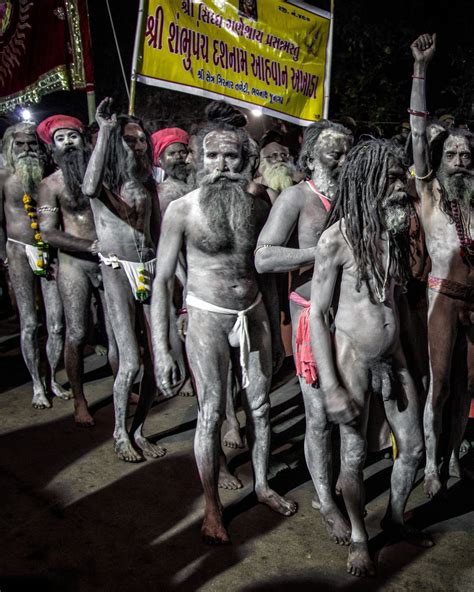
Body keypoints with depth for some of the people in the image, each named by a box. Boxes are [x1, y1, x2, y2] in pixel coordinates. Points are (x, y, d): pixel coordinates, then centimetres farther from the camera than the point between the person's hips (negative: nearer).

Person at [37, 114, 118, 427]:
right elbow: (48, 232, -8)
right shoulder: (51, 184, 0)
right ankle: (80, 401, 15)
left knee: (117, 330, 4)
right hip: (74, 264, -2)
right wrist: (93, 246, -17)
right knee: (77, 334, -1)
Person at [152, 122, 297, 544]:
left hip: (253, 315, 4)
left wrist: (273, 327, 11)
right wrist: (161, 349, -14)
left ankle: (262, 484, 37)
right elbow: (162, 279, -9)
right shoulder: (182, 209, -10)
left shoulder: (258, 208, 1)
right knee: (211, 414, 4)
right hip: (208, 319, -3)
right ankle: (212, 507, 22)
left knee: (259, 407, 14)